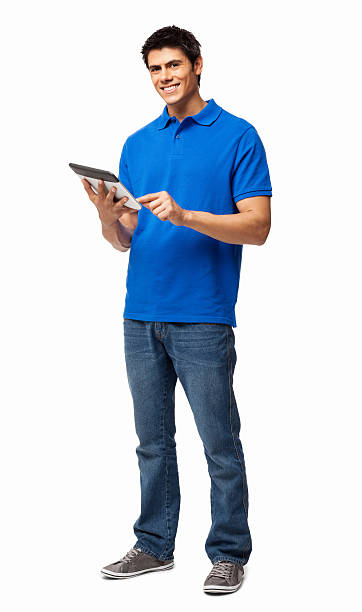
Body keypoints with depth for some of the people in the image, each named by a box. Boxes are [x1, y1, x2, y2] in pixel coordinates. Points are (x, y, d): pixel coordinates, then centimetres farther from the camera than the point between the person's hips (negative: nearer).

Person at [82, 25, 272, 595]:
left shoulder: (238, 136, -2)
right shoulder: (136, 144, 14)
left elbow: (257, 227, -10)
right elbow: (124, 241, 13)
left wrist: (184, 215, -22)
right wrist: (109, 217, -10)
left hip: (203, 318, -5)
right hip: (141, 314, 5)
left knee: (220, 444, 3)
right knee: (153, 441, 13)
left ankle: (229, 553, 15)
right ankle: (155, 545, 25)